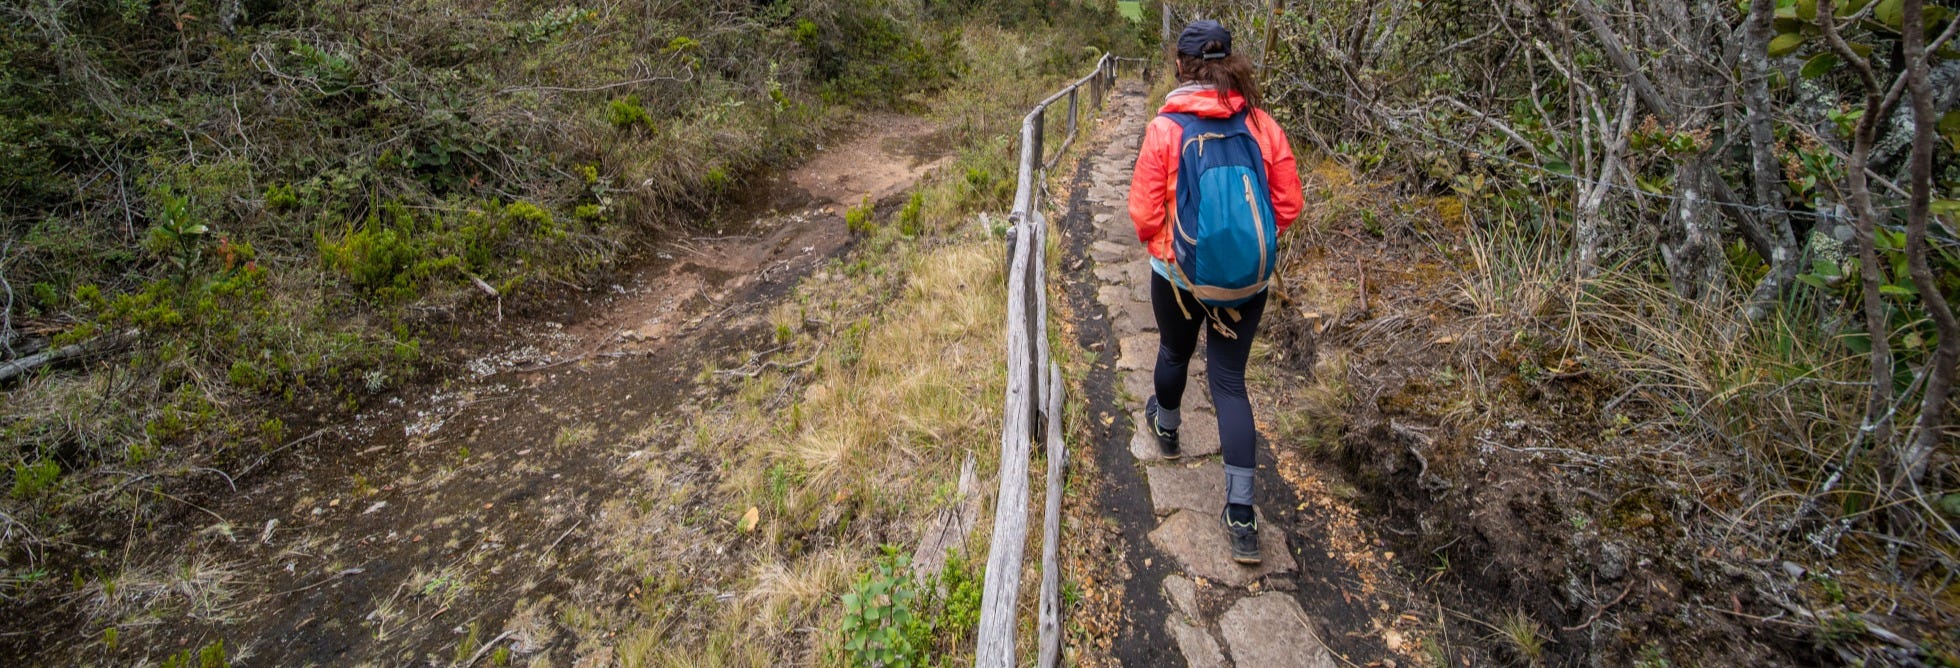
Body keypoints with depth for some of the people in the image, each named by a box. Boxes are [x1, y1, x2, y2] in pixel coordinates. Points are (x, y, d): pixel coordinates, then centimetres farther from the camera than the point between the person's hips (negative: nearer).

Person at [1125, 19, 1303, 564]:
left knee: (1174, 352, 26)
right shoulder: (1262, 125, -5)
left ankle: (1166, 426, 55)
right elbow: (1287, 205, -1)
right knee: (1230, 380, 8)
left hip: (1180, 275, -2)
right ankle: (1241, 513, 6)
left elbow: (1145, 213, -11)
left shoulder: (1165, 128, -13)